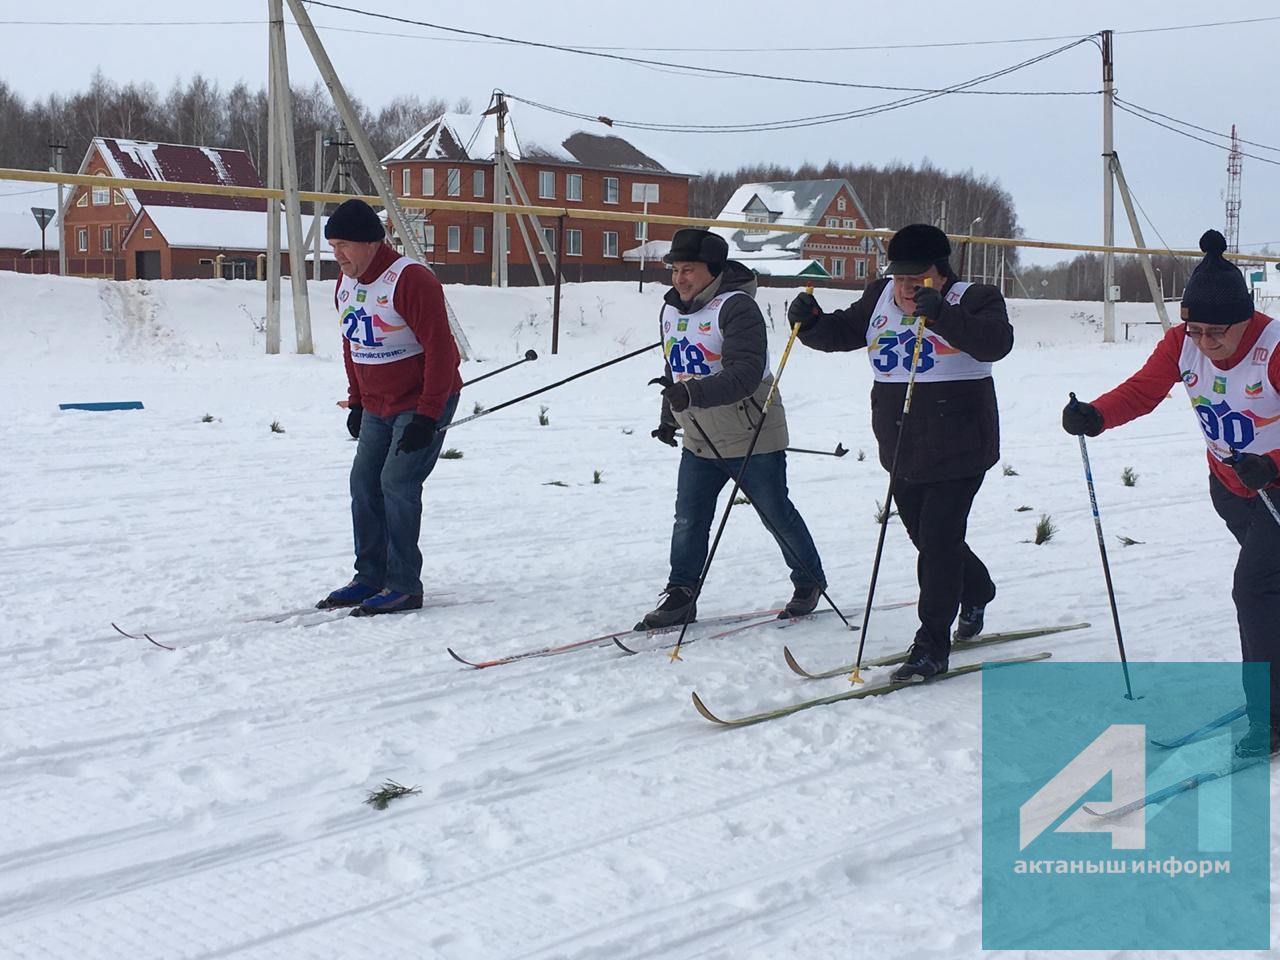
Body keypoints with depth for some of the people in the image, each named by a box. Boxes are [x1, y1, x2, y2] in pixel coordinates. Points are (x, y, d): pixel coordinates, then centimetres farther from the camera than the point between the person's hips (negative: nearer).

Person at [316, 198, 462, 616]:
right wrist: (356, 402, 16)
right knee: (364, 483, 7)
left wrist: (427, 415, -24)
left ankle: (405, 586, -5)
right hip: (377, 407, 9)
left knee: (398, 484, -13)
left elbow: (440, 349, -23)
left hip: (422, 405, -8)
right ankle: (370, 577, 17)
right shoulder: (346, 284, 5)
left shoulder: (411, 280, -22)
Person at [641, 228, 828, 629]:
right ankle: (680, 595, 13)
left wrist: (694, 394, -43)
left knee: (777, 514, 8)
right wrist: (669, 416, 23)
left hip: (751, 437, -7)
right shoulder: (670, 311, 6)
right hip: (699, 441, 7)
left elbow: (745, 373, -32)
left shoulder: (736, 308, -21)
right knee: (688, 520, 4)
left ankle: (810, 581, 27)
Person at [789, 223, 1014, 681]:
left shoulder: (971, 300, -10)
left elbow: (997, 342, -28)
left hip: (957, 453, -7)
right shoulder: (881, 299, 7)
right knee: (927, 538, 21)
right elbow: (843, 331, 15)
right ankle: (976, 594, 49)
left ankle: (932, 646, -3)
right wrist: (811, 324, -7)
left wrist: (942, 316, -41)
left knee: (938, 542, -11)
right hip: (903, 454, 7)